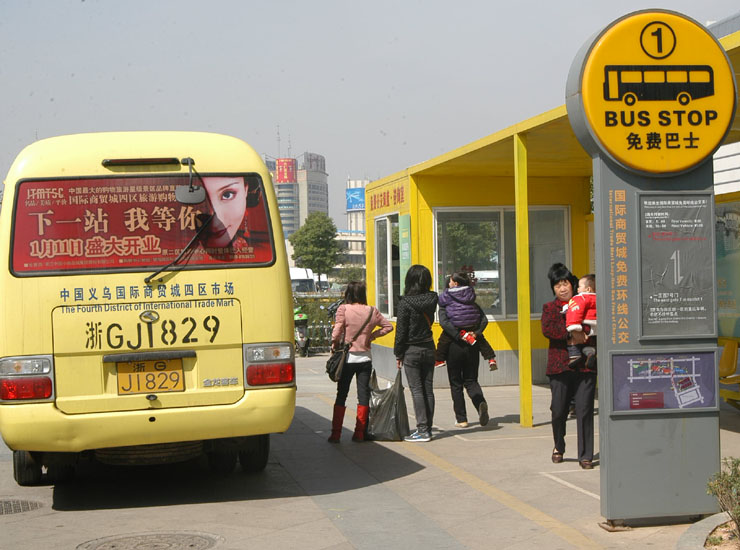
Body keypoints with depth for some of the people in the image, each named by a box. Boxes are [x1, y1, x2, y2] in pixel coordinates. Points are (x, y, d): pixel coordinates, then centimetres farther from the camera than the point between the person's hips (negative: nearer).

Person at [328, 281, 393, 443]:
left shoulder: (343, 309, -10)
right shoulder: (372, 311, 0)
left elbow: (337, 331, -16)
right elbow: (388, 326, 8)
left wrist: (335, 345, 0)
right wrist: (372, 336, 8)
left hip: (347, 358, -2)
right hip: (365, 358, 2)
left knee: (341, 395, 5)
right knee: (363, 395, 7)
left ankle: (335, 434, 3)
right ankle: (359, 433, 8)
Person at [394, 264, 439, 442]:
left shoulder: (405, 302, -15)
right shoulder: (432, 299, -1)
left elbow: (401, 330, -12)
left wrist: (398, 354, -3)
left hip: (411, 351, -5)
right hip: (429, 348, 5)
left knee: (416, 390, -2)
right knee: (428, 389, 9)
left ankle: (422, 430, -4)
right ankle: (427, 427, 14)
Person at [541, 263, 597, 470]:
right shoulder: (550, 308, 11)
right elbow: (547, 329, -7)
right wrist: (571, 335, -17)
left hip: (585, 366, 0)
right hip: (560, 365, 0)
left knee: (584, 410, -4)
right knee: (559, 410, 2)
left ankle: (585, 456, 3)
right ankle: (559, 447, 29)